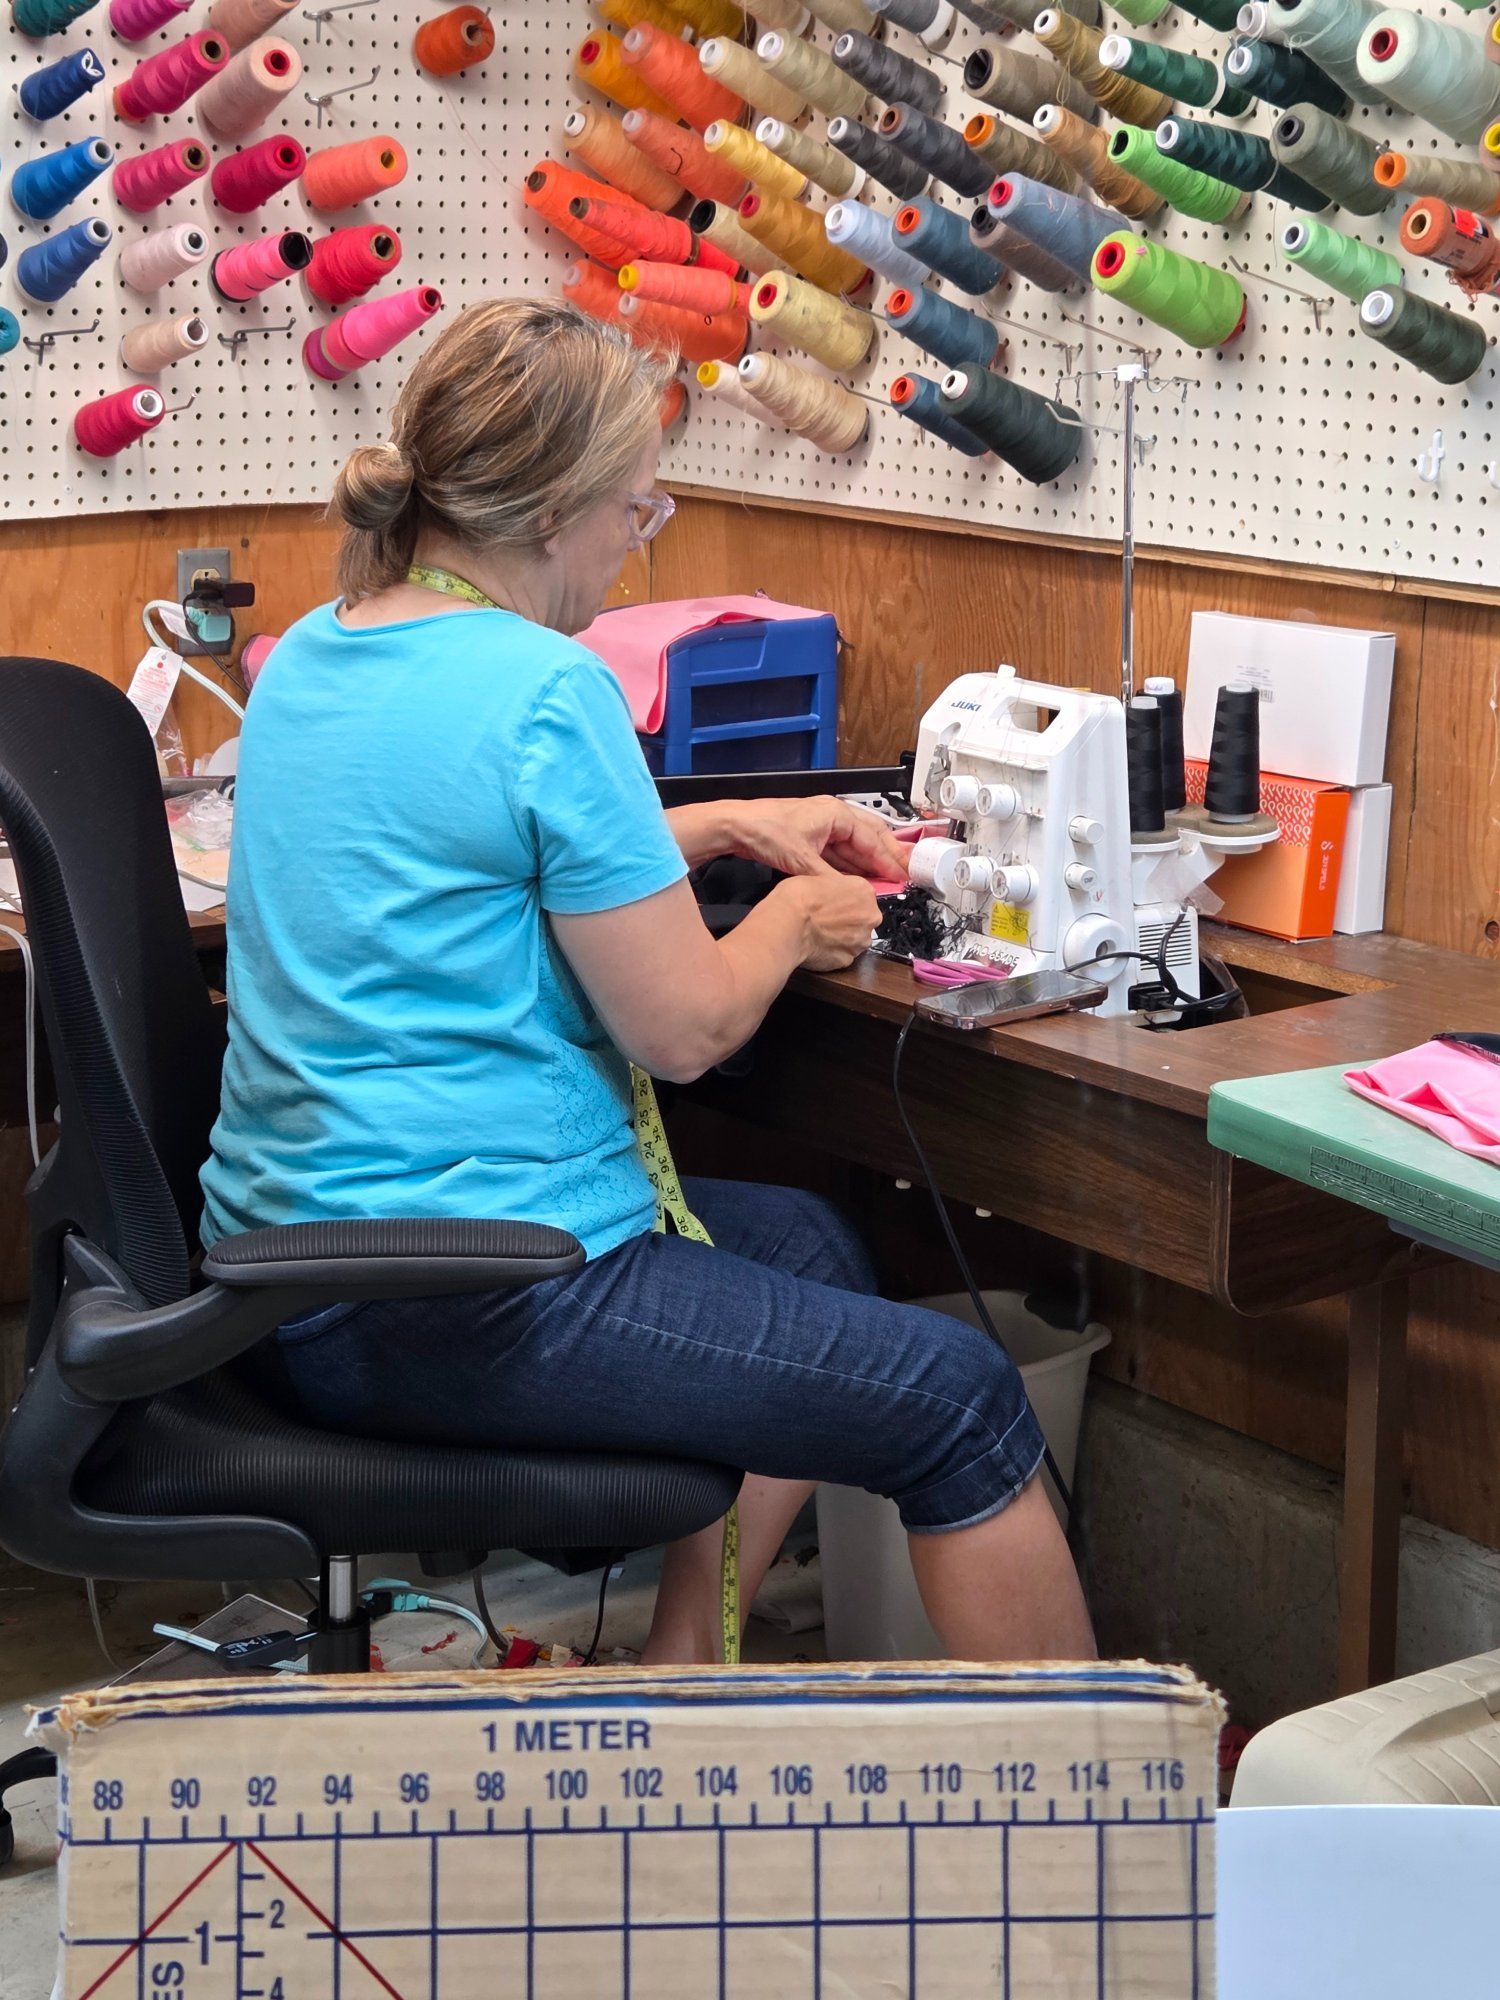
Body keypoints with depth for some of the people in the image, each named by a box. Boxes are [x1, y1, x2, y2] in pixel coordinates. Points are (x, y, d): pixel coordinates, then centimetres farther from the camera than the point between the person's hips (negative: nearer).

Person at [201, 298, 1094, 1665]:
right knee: (960, 1402, -2)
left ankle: (683, 1683, 28)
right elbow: (685, 1029, -14)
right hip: (461, 1292, -10)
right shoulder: (545, 688, -18)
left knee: (808, 1244, 26)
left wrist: (723, 827, 26)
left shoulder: (315, 650, 9)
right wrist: (796, 921, 6)